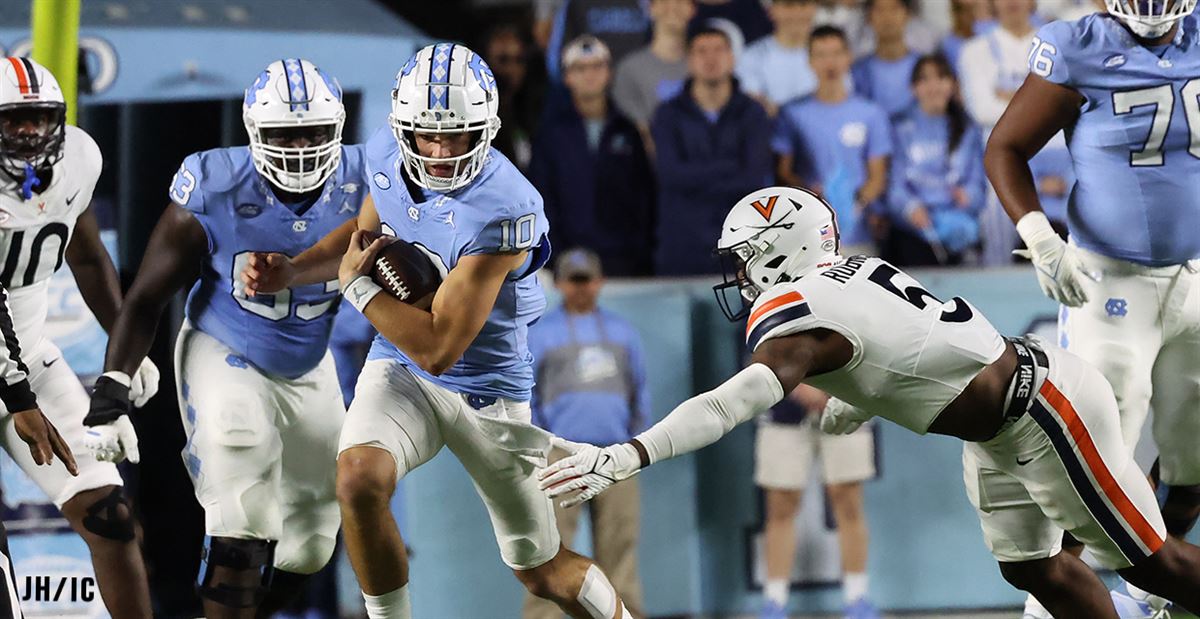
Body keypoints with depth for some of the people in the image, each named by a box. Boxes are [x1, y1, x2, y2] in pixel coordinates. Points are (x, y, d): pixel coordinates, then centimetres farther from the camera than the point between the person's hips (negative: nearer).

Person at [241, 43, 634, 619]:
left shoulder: (503, 213, -31)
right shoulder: (387, 155, -11)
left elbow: (438, 349, -29)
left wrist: (356, 283, -19)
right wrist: (291, 272, 0)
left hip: (485, 388, -4)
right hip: (399, 370, 4)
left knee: (544, 572, 10)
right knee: (359, 479, -29)